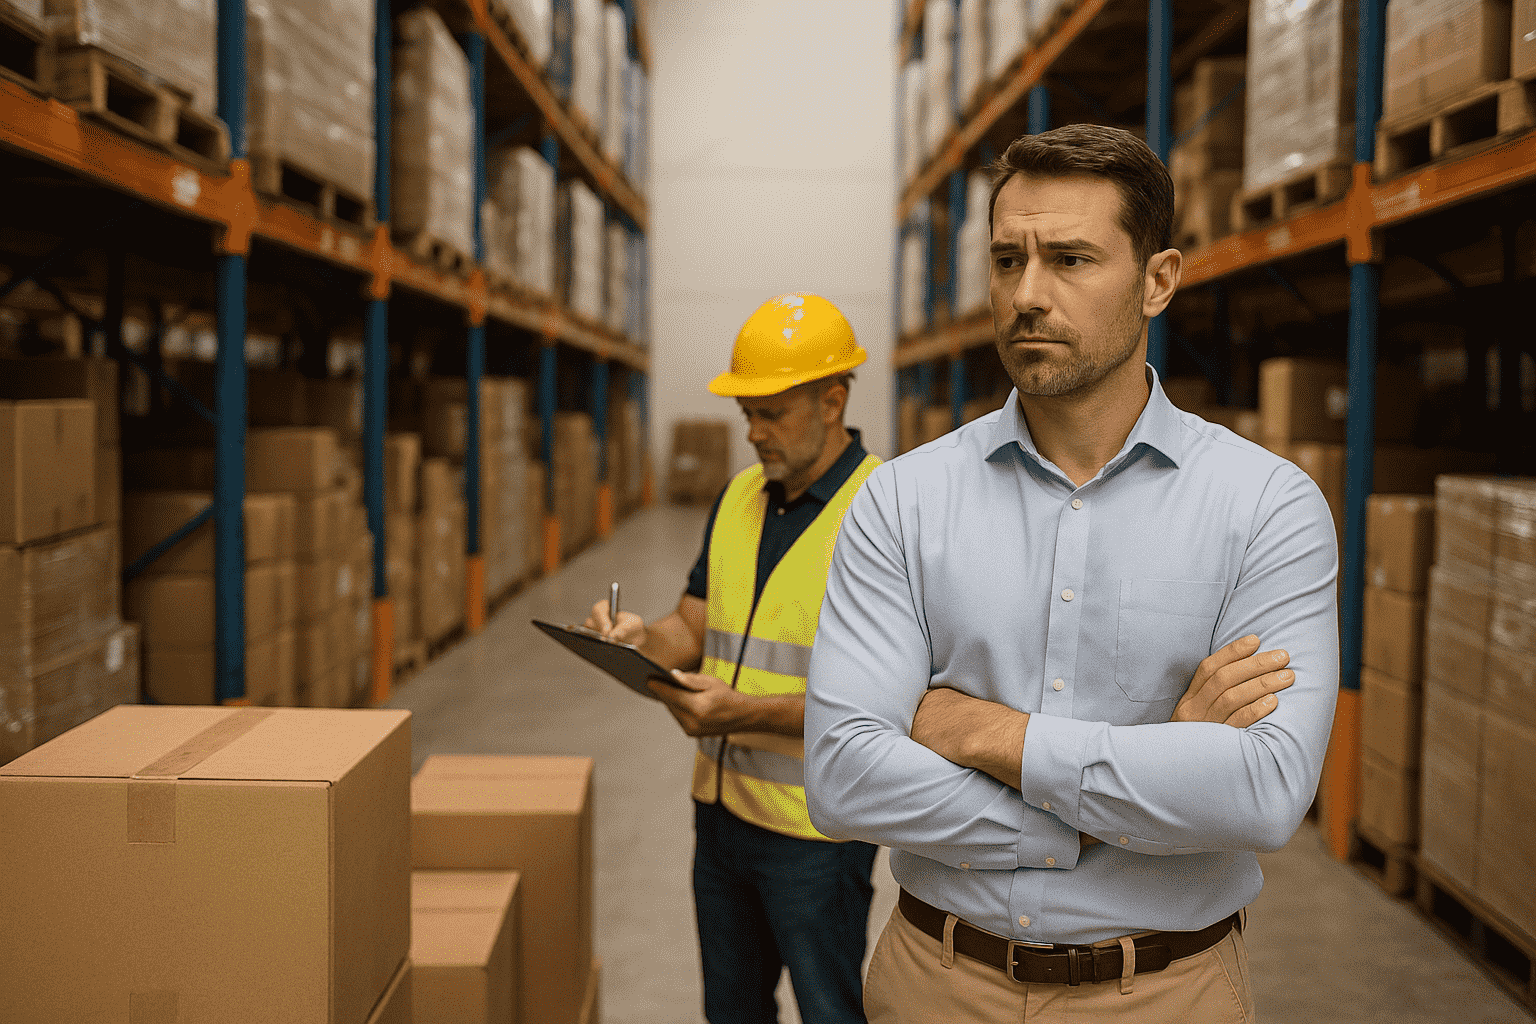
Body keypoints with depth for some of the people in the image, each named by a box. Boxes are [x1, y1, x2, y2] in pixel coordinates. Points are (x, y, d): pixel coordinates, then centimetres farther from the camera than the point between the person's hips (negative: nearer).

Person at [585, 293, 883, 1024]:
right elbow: (695, 629, 12)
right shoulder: (738, 498, 7)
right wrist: (643, 640, -11)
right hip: (722, 804, 7)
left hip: (815, 826, -7)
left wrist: (746, 712, -28)